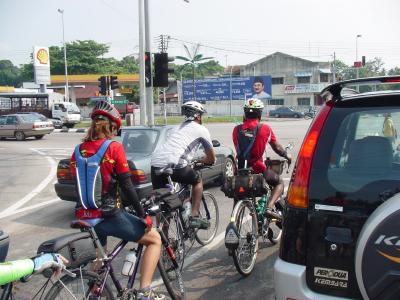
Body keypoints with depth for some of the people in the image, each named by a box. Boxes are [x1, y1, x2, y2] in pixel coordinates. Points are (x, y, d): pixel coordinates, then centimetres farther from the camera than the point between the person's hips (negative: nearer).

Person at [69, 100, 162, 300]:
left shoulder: (78, 151, 5)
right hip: (109, 215, -6)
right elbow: (126, 186, -12)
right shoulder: (114, 148, -11)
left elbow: (79, 186, 12)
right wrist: (142, 215, -2)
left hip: (87, 217, 6)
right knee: (154, 239, 13)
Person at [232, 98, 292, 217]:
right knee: (279, 182, 20)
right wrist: (287, 155, 27)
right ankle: (269, 208, 1)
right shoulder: (264, 128, -4)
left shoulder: (237, 129, 3)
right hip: (258, 169, -3)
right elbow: (277, 147, 8)